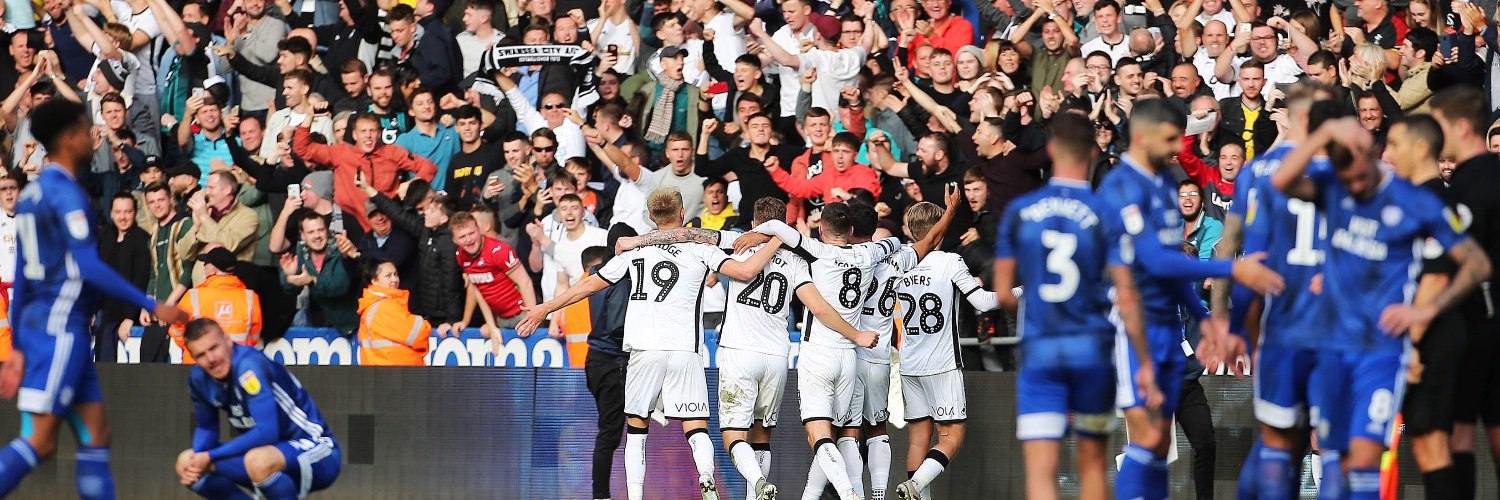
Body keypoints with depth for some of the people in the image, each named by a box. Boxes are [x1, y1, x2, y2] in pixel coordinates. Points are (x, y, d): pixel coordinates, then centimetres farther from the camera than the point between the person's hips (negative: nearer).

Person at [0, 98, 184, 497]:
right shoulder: (65, 193, -12)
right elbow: (91, 268, -19)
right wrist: (152, 306, -14)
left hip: (37, 323, 10)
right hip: (60, 326, -10)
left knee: (96, 433, 8)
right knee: (41, 440, -12)